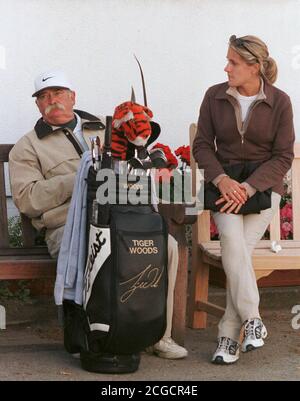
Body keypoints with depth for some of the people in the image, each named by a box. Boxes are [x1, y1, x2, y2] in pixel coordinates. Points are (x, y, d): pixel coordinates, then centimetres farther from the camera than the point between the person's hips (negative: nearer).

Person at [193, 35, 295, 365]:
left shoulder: (279, 102, -5)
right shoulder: (215, 96, 1)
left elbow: (283, 156, -5)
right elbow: (202, 145, 4)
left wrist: (248, 187, -17)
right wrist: (221, 179, -14)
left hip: (263, 185, -1)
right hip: (224, 181, 1)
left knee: (242, 248, -21)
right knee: (231, 238, -28)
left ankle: (230, 335, -14)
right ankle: (252, 319, -25)